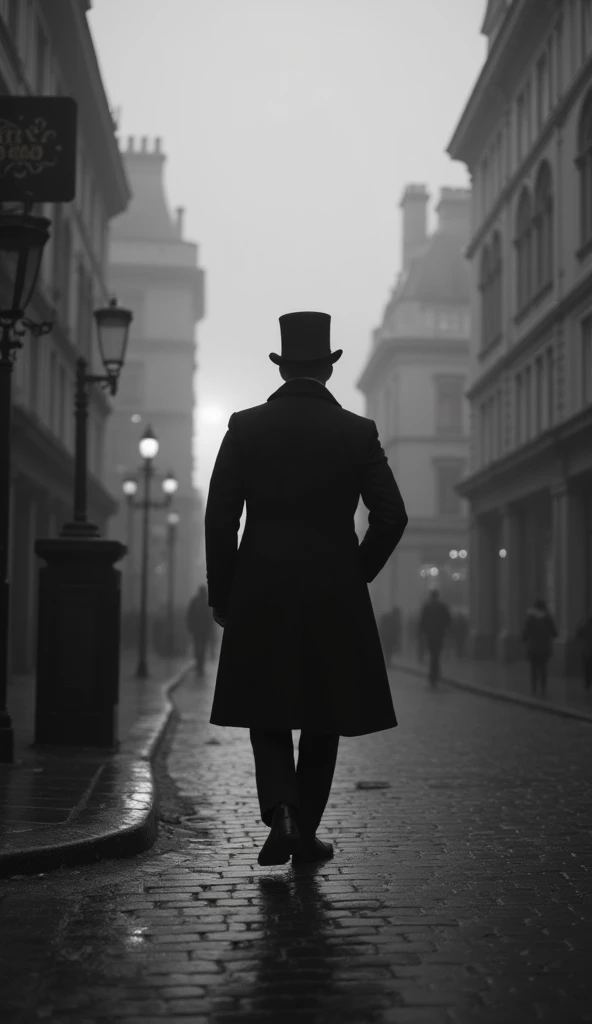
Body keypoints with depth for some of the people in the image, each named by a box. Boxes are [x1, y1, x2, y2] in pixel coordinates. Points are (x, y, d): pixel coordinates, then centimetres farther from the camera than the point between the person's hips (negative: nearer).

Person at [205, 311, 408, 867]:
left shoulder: (245, 426, -1)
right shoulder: (358, 432, -1)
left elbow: (219, 517, -3)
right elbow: (391, 516, -3)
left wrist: (222, 596, 5)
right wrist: (356, 576, 11)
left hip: (260, 595, 0)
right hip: (335, 597, 0)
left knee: (267, 714, 11)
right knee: (323, 719, 13)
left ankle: (281, 813, -9)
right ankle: (305, 830, 17)